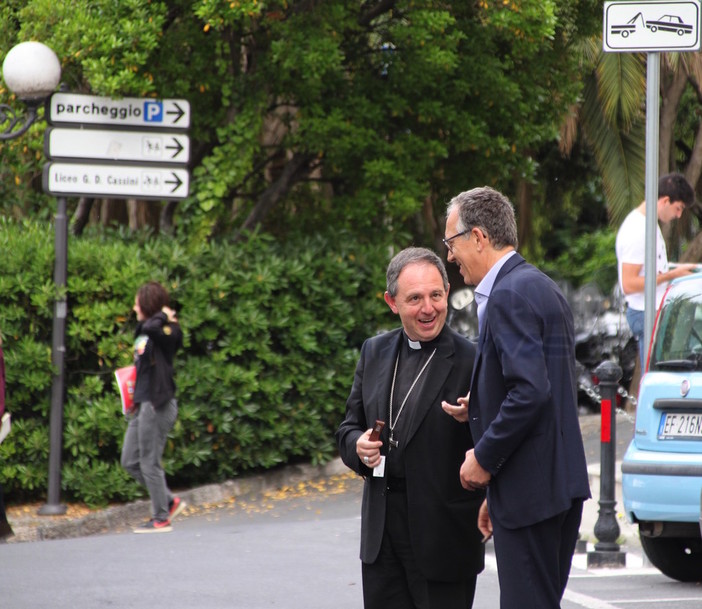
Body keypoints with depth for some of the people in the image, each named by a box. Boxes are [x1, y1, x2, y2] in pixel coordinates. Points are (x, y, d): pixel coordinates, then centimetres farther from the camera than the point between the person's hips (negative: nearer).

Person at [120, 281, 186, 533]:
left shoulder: (165, 331, -13)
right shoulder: (143, 331, 14)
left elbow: (151, 328, -37)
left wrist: (163, 317, -18)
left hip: (158, 405, -10)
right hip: (142, 405, 10)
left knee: (150, 463, -4)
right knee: (130, 461, 12)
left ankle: (161, 518, 6)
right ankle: (170, 501, 19)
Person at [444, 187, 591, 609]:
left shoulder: (509, 296, -14)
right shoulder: (543, 288, 18)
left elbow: (530, 390, -25)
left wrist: (484, 457, -13)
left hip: (530, 490, -10)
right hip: (563, 483, 10)